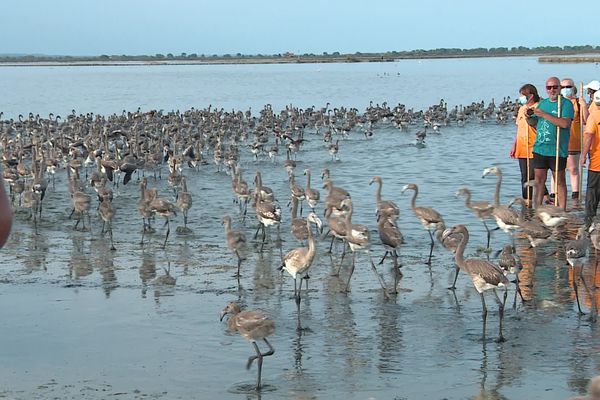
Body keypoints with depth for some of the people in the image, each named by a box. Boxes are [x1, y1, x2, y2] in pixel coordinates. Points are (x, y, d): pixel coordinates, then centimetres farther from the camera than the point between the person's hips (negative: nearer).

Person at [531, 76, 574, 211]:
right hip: (539, 149, 6)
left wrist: (544, 115, -21)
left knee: (559, 181, 2)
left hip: (557, 150, -6)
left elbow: (565, 123, -21)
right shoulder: (542, 103, 15)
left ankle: (562, 211, 7)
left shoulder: (566, 104, -6)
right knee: (539, 180, 9)